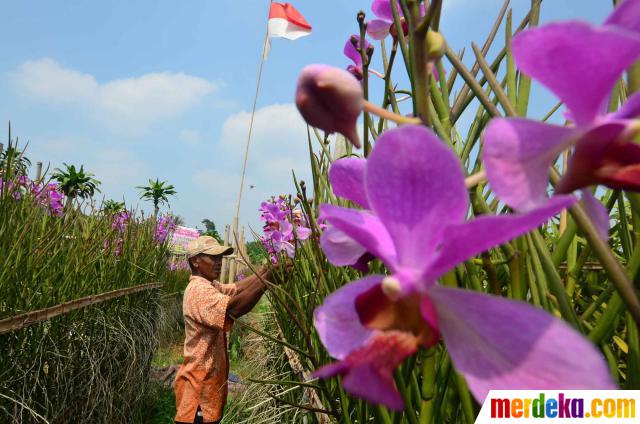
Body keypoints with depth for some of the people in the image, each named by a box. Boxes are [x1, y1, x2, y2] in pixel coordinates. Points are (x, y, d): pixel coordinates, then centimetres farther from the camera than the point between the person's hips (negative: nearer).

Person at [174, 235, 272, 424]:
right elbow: (233, 308, -39)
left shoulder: (209, 286, 10)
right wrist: (268, 277, -41)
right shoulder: (199, 290, -24)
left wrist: (267, 268, -13)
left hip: (210, 376, 10)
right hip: (200, 381, -10)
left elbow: (237, 288, -2)